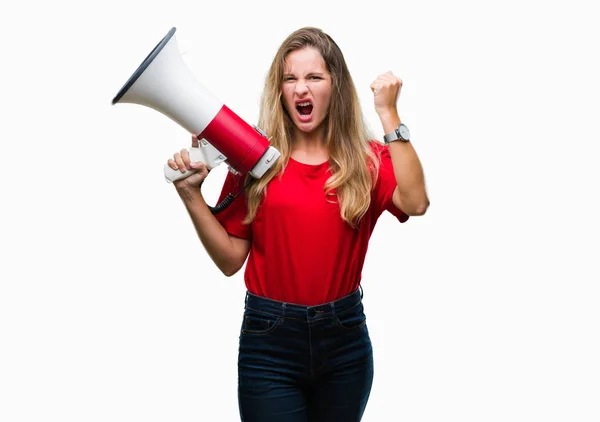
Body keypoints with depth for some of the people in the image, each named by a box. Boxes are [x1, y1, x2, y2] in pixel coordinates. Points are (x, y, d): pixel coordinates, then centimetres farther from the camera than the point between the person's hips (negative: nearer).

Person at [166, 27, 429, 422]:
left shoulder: (368, 159, -1)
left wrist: (388, 112, -19)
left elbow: (415, 202, -22)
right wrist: (191, 195, -13)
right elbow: (230, 259, -1)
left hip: (345, 336, 2)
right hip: (269, 337, -1)